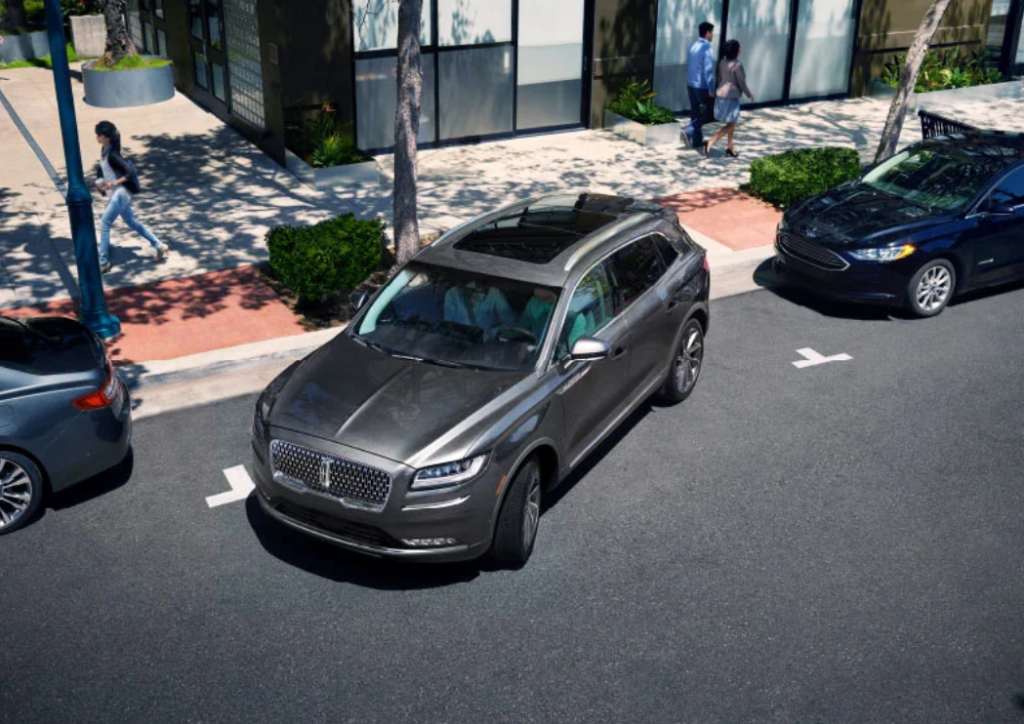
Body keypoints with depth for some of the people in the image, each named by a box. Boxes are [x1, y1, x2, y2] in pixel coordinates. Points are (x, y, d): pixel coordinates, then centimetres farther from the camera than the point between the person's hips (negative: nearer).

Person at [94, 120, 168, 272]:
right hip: (114, 194, 10)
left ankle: (103, 263, 2)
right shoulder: (104, 150, 4)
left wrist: (113, 184, -28)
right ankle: (160, 246, 26)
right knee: (132, 222, 17)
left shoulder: (113, 154, -22)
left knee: (104, 225, -6)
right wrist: (100, 181, 2)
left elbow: (131, 173, -26)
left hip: (120, 194, -10)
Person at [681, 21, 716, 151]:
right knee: (704, 113, 4)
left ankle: (697, 140, 17)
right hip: (702, 87, -8)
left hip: (691, 85, 8)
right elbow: (708, 71, -19)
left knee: (695, 113, 12)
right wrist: (711, 89, -15)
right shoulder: (707, 48, -17)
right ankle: (688, 131, -12)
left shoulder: (693, 46, 7)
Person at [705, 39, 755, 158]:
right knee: (731, 125, 0)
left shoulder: (723, 62, 4)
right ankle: (710, 143, -12)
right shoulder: (737, 65, -20)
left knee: (731, 123, 20)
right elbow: (742, 83, -15)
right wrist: (750, 95, 0)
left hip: (721, 96, 8)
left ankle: (730, 147, 26)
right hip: (731, 98, -8)